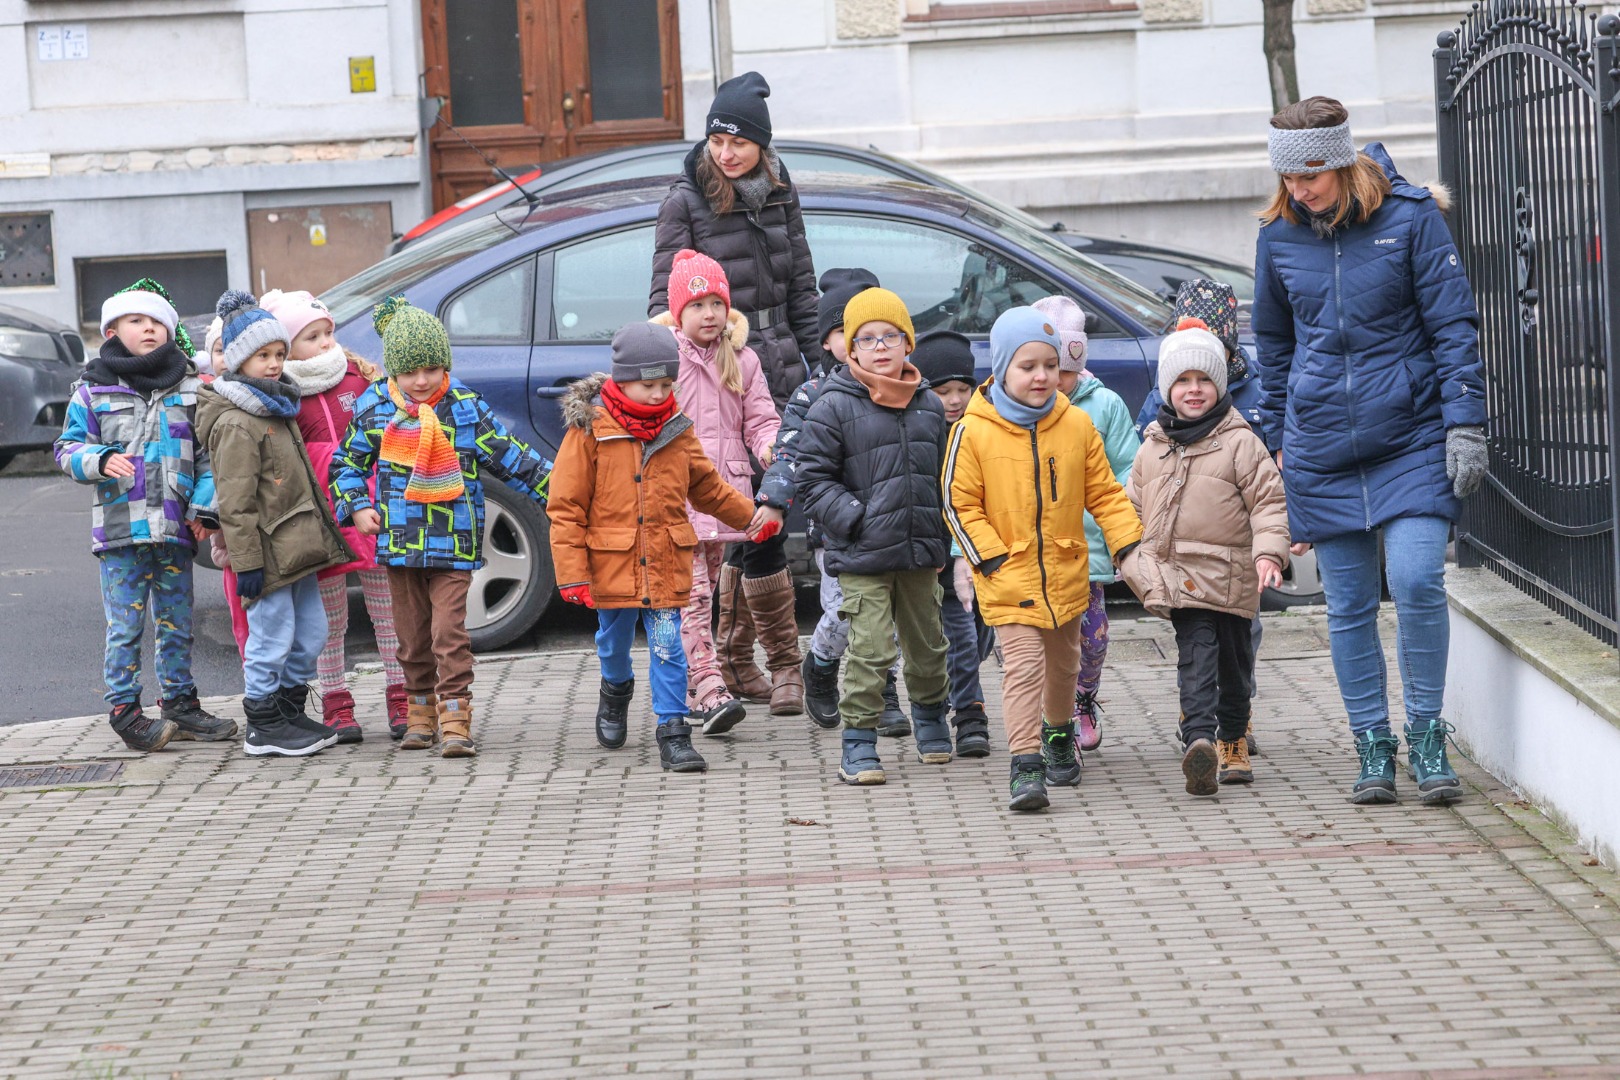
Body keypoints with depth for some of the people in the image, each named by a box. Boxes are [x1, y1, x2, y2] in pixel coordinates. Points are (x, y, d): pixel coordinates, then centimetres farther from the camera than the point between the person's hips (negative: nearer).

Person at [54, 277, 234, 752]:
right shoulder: (93, 391, 3)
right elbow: (68, 448, 5)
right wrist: (100, 461, -16)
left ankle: (179, 702, 20)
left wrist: (204, 507, 0)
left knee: (176, 623, 10)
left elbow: (208, 454, 9)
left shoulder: (190, 388, 8)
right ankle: (124, 709, 5)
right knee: (126, 626, -2)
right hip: (119, 529, -2)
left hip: (176, 529, 3)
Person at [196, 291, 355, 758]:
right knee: (272, 639, -3)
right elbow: (235, 502, -18)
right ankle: (263, 728, 6)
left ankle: (291, 712, 27)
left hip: (297, 549, 9)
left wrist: (319, 535, 24)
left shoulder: (279, 408, 15)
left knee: (311, 635, 14)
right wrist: (246, 560, -20)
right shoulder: (235, 424, -15)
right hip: (268, 552, -9)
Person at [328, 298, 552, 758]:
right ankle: (421, 713, 24)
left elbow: (509, 457, 2)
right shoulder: (374, 409, 2)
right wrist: (357, 507, 0)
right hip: (399, 542, 3)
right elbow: (347, 462, 14)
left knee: (449, 632, -11)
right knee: (412, 634, 10)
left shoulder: (465, 408, -3)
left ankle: (455, 717, -9)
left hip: (453, 545, -3)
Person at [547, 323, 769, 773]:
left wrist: (751, 516, 19)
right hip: (611, 565, -2)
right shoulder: (590, 431, -8)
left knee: (668, 649, -4)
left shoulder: (677, 431, 5)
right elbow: (565, 508, -8)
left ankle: (673, 735, 0)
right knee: (613, 642, 15)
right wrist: (572, 574, -12)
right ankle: (616, 690, 46)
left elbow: (707, 487, 22)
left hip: (666, 565, 2)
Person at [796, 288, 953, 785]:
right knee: (870, 649, -10)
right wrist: (854, 520, -15)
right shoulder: (834, 407, -7)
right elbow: (813, 479, -6)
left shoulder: (929, 405, 10)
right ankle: (859, 742, -2)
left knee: (926, 643, 18)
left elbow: (943, 478, 18)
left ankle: (929, 713, 41)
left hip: (920, 556, 5)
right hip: (862, 558, -5)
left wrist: (941, 542, 13)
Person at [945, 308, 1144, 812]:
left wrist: (1130, 545, -4)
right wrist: (991, 558, -13)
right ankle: (1025, 764, -17)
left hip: (1066, 573, 4)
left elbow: (1103, 492, 5)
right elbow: (960, 505, -6)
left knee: (1063, 662, 21)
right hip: (1010, 577, -4)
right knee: (1023, 665, -15)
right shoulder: (974, 433, -12)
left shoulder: (1077, 425, -1)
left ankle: (1058, 733, 46)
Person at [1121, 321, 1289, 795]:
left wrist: (1269, 552, -17)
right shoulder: (1153, 449, 10)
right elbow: (1132, 510, 19)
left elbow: (1269, 501, -4)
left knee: (1234, 665, 13)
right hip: (1179, 578, 1)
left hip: (1230, 578, -1)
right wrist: (1137, 566, 12)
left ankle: (1232, 741, 33)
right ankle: (1199, 742, -31)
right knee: (1196, 658, -15)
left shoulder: (1239, 442, -2)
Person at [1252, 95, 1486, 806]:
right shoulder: (1279, 235, 4)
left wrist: (1464, 427, -9)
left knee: (1416, 579, -16)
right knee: (1348, 606, 4)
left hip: (1411, 438, -3)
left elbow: (1454, 327, -3)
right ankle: (1373, 750, 15)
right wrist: (1279, 441, 18)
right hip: (1321, 449, 3)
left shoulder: (1411, 217, -6)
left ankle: (1427, 739, -1)